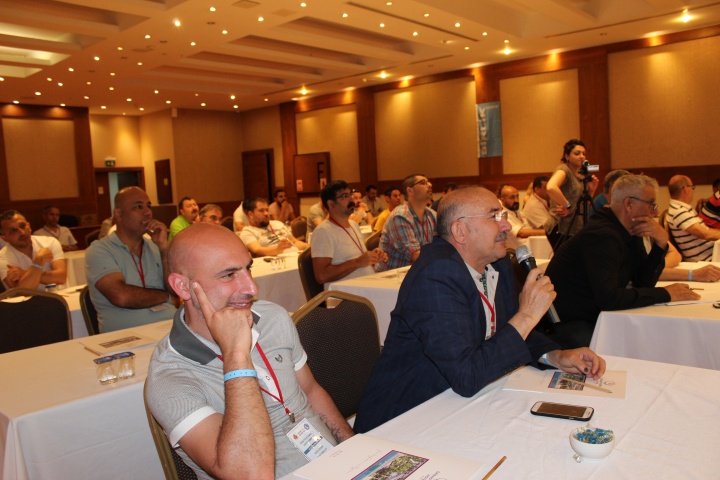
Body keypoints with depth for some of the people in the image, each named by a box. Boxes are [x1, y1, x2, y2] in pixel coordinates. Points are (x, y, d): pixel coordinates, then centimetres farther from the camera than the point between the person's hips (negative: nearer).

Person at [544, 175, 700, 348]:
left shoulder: (630, 234, 9)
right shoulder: (602, 235, -23)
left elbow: (643, 283, 8)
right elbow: (608, 298, -31)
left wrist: (661, 243, -5)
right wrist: (665, 294, -20)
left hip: (594, 318, 10)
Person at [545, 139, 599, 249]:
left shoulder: (580, 176, 17)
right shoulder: (563, 169, -9)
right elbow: (551, 188, -31)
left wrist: (591, 190, 5)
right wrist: (567, 206, -22)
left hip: (574, 230, 8)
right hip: (560, 229, -8)